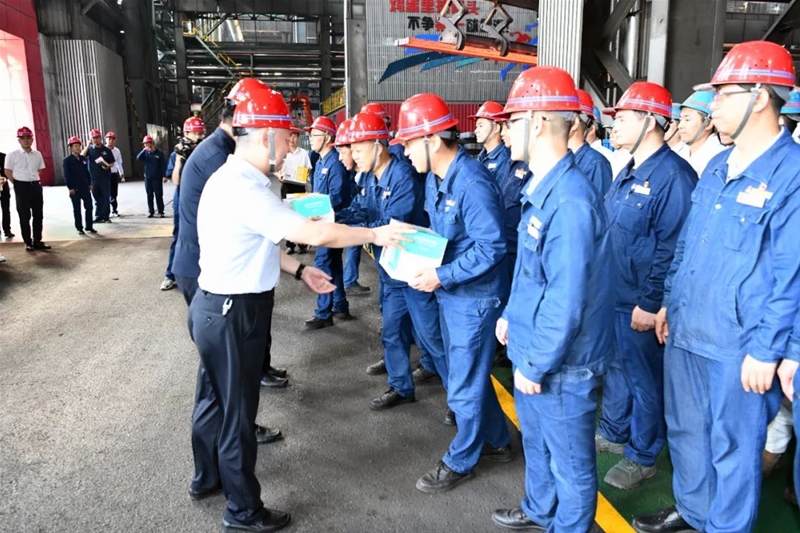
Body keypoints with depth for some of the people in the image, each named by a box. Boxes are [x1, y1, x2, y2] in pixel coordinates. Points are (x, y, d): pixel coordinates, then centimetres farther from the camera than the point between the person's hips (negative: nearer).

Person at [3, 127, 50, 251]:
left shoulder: (38, 154, 6)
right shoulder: (13, 155, -5)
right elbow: (8, 172, -1)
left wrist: (35, 181, 6)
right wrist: (18, 185, -4)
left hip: (36, 186, 4)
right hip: (22, 187, -4)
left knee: (38, 215, 7)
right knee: (24, 216, 1)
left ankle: (37, 241, 15)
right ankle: (28, 243, 9)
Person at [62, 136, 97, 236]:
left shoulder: (83, 158, 10)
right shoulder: (67, 160, -6)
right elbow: (67, 175, -9)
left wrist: (89, 184, 11)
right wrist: (70, 188, -14)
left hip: (85, 187, 5)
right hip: (75, 188, -5)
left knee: (89, 206, 5)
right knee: (77, 209, 3)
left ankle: (89, 226, 15)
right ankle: (79, 228, 10)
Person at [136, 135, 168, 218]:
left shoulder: (159, 152, -4)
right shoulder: (145, 152, 6)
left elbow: (163, 165, -5)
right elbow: (138, 158, -10)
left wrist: (164, 176, -10)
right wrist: (144, 150, -18)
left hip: (157, 177, -4)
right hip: (147, 177, 4)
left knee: (158, 195, 0)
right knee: (149, 195, 7)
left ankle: (161, 212, 6)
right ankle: (150, 211, 13)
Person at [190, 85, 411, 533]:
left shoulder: (236, 179, 8)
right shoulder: (243, 189, -26)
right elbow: (316, 234, -29)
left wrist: (299, 270, 10)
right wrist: (376, 234, -17)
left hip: (224, 307, 10)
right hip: (232, 313, -10)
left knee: (222, 399, 26)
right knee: (237, 410, 6)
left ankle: (210, 476, 48)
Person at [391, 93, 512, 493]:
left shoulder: (472, 183, -24)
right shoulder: (434, 178, 5)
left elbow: (492, 247, -26)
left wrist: (441, 276, -25)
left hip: (474, 298, -9)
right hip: (450, 293, 10)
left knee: (464, 386, 6)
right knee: (469, 373, 22)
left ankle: (460, 462, 27)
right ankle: (497, 441, 42)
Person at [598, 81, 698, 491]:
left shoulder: (673, 175, -19)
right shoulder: (629, 172, 10)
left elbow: (672, 249, -22)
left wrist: (650, 303, -20)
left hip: (641, 305, -9)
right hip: (613, 296, 9)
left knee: (645, 379, 8)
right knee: (616, 368, 21)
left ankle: (642, 457, 26)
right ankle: (614, 433, 41)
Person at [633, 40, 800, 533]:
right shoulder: (718, 167, 9)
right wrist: (669, 303, 16)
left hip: (737, 346, -7)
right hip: (685, 333, 8)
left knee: (733, 446, 11)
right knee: (685, 430, 21)